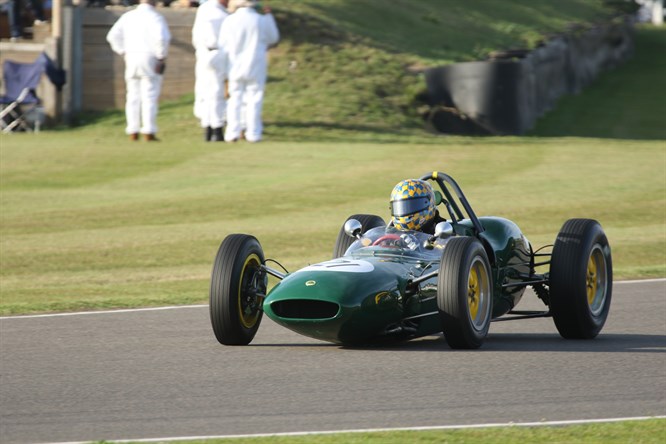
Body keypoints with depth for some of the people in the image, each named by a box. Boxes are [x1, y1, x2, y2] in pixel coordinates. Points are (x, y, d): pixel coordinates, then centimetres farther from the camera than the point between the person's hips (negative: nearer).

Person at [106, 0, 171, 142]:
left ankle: (133, 132, 7)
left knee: (133, 96, 9)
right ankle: (148, 132, -5)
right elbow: (161, 38, -22)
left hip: (131, 59, 5)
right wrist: (162, 58, -12)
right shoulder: (155, 17, -7)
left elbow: (113, 36, 5)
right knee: (150, 97, -2)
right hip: (151, 60, -5)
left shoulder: (128, 16, 9)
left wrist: (123, 52, 10)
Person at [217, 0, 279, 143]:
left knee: (235, 100, 7)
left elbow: (223, 45, -3)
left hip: (235, 67, 0)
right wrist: (269, 16, 16)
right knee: (254, 99, 4)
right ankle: (253, 133, 1)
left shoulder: (230, 21, -8)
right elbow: (273, 39, 10)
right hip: (255, 67, 0)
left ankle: (233, 132, 3)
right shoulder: (262, 20, -7)